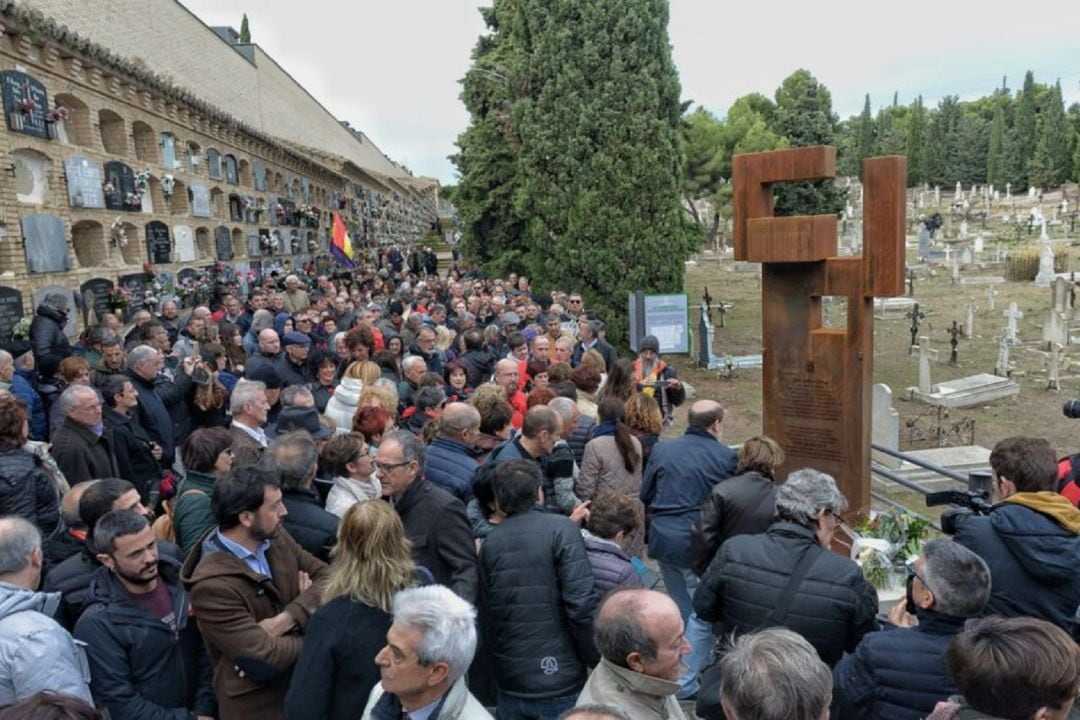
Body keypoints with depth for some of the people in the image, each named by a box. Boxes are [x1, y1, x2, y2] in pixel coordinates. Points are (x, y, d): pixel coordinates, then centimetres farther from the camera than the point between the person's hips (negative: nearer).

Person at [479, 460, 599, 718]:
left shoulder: (489, 542, 1)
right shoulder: (561, 528, -12)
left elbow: (486, 617, 7)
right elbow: (582, 604, -19)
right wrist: (597, 661, -6)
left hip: (509, 686, 4)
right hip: (559, 683, -4)